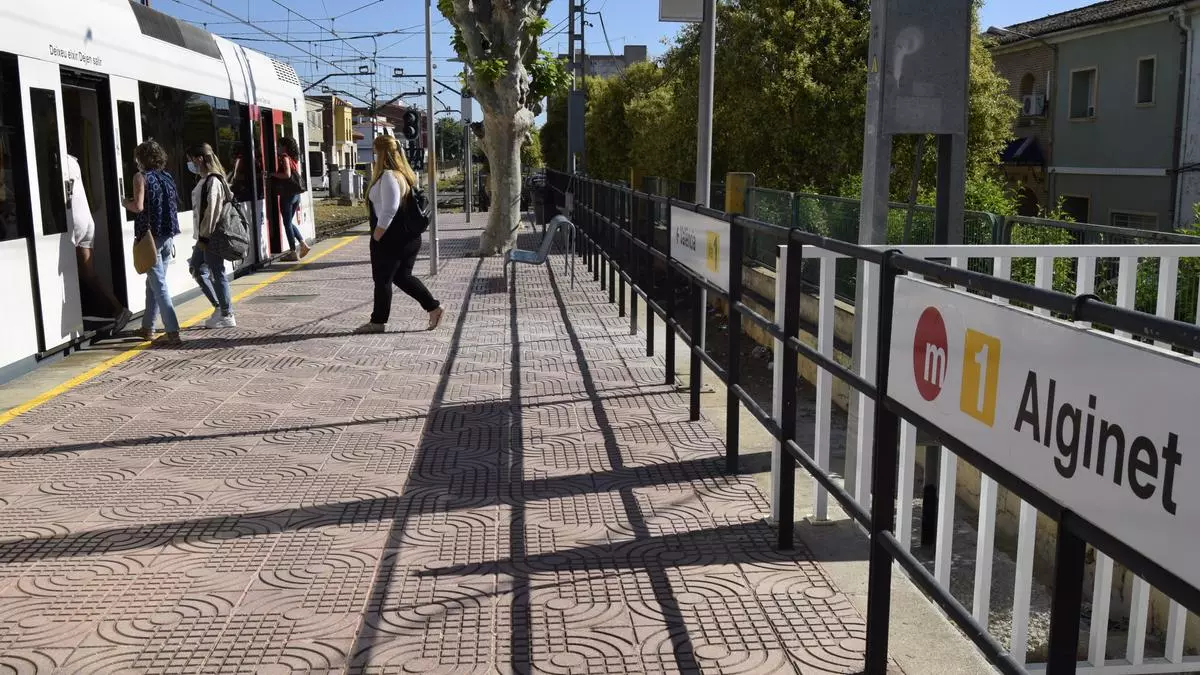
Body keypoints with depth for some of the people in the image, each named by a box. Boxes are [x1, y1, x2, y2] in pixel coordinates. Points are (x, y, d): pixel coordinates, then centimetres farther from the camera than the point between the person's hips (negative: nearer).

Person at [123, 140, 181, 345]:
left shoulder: (141, 177, -7)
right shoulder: (167, 177, 11)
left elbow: (139, 206, -14)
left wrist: (126, 203, 5)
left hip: (151, 236, -6)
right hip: (168, 236, 6)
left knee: (158, 284, -6)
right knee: (154, 282, 16)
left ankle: (173, 332, -12)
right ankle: (148, 327, 24)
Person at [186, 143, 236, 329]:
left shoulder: (213, 181, -16)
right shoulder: (205, 180, 14)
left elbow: (212, 212, -20)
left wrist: (204, 237, -18)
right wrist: (201, 237, 16)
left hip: (211, 237, -10)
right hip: (205, 236, 10)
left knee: (217, 274, -2)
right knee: (196, 269, 16)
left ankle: (227, 316, 7)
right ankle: (220, 307, 21)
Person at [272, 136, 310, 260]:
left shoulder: (284, 157, -9)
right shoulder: (295, 159, 14)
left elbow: (287, 175, -23)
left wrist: (272, 174, -9)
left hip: (287, 194, -8)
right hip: (296, 194, 8)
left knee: (287, 223, 0)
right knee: (290, 222, 18)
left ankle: (293, 252, 1)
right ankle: (303, 244, 6)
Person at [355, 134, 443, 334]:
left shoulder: (388, 176, -18)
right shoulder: (404, 174, 11)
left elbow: (389, 210, -25)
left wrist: (377, 236, -18)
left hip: (391, 238, -9)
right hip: (409, 237, 9)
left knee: (382, 280, 3)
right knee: (403, 277, 17)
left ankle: (378, 321, 14)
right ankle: (433, 307, 10)